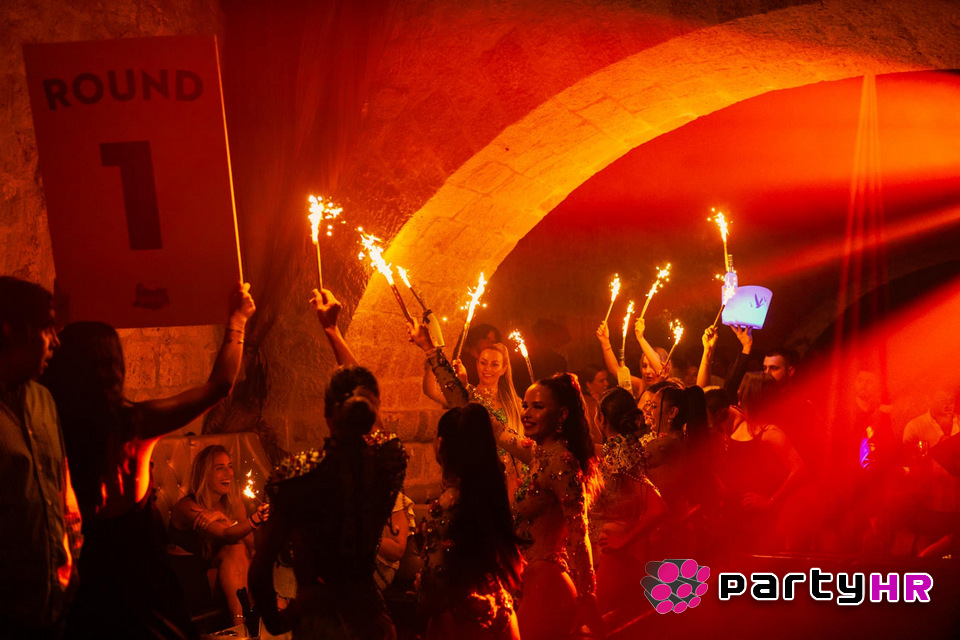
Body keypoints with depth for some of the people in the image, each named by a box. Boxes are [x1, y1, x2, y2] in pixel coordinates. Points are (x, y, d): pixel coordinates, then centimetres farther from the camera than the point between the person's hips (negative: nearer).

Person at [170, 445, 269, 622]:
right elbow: (226, 535, -33)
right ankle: (240, 623, -35)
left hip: (224, 574, 6)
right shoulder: (186, 507, -16)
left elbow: (251, 549, 0)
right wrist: (254, 521, -53)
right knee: (235, 550, -31)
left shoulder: (235, 504, 5)